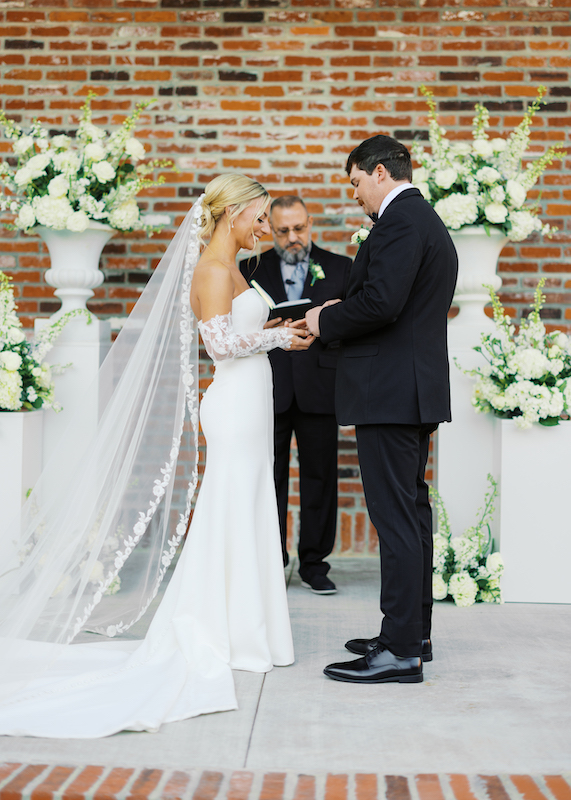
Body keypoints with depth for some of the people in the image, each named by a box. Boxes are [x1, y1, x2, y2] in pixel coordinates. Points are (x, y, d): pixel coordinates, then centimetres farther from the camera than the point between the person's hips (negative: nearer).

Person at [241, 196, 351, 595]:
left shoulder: (339, 268, 9)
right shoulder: (251, 269, 10)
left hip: (318, 388, 0)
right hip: (268, 390, 0)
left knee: (320, 477, 4)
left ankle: (314, 564, 14)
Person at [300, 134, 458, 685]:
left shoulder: (399, 220, -13)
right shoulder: (429, 223, 20)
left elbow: (381, 301, -25)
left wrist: (325, 320, -9)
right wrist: (337, 320, 12)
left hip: (390, 391, -11)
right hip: (418, 389, 11)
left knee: (395, 517, -8)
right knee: (412, 511, 15)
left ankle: (400, 651, -5)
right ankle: (414, 632, 24)